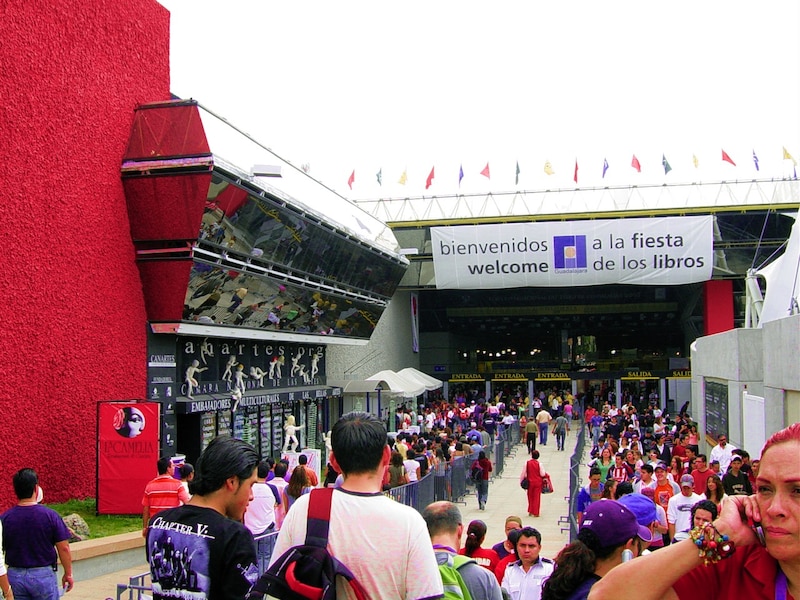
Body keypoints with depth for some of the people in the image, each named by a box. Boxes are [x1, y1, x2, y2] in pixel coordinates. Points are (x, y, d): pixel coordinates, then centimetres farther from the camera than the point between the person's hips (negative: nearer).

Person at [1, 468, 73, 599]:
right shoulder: (50, 516, -10)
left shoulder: (4, 519, -5)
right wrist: (68, 574, 6)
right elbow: (64, 548, -8)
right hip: (43, 574, -2)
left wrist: (5, 588, 6)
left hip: (15, 576, 2)